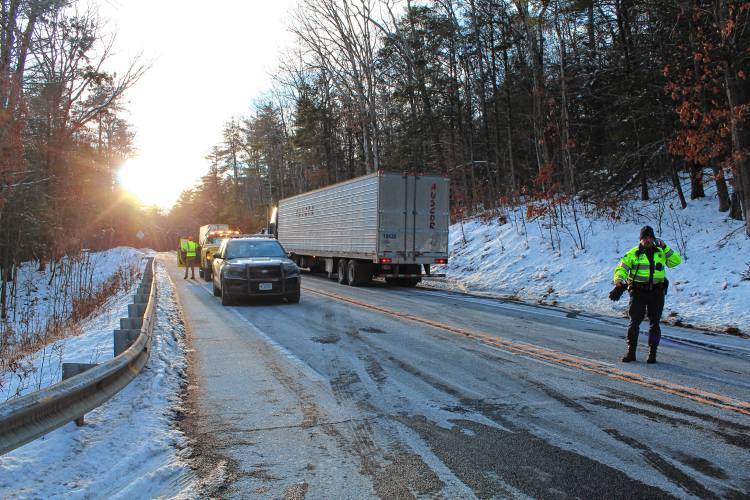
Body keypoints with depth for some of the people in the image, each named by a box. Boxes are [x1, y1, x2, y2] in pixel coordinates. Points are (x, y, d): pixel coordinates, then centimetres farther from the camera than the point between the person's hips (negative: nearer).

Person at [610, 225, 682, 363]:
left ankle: (652, 353, 14)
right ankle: (631, 352, 7)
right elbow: (621, 269, -3)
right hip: (638, 292, -2)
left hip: (657, 293, 2)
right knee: (634, 322, -1)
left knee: (654, 324, 5)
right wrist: (619, 284, -20)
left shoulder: (661, 252, 11)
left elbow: (676, 261, 2)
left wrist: (665, 247, -6)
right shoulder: (633, 253, 3)